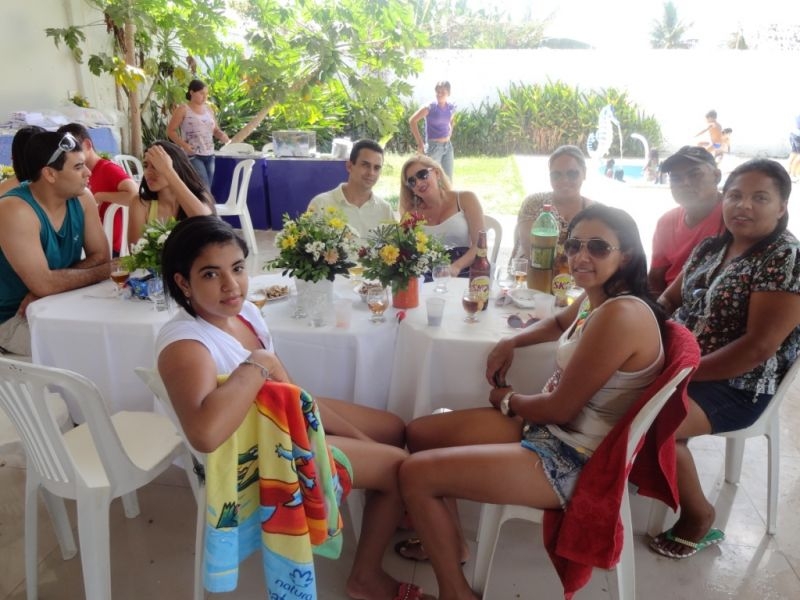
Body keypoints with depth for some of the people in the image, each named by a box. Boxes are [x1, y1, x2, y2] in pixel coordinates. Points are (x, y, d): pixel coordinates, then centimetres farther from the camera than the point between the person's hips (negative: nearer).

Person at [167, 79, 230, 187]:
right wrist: (184, 144, -17)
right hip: (193, 156, -6)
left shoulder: (208, 109, 14)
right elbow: (170, 130, -3)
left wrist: (223, 136, -5)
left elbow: (216, 130, 18)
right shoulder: (183, 110, -2)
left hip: (209, 155, 6)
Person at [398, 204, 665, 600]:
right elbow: (558, 324, 30)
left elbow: (560, 407, -22)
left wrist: (507, 399, -2)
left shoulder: (621, 314, -25)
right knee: (417, 434, 12)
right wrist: (509, 343, 12)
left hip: (573, 461, -10)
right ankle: (444, 537, 31)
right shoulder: (597, 299, 5)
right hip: (548, 429, 10)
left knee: (415, 473, -15)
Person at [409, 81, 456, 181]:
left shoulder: (451, 108, 5)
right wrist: (420, 143, -10)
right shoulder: (430, 107, -11)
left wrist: (449, 134, 13)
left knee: (448, 180, 8)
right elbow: (412, 121, -10)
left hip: (448, 146, 6)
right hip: (434, 146, -5)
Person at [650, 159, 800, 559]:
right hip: (681, 365, 8)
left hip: (738, 387, -8)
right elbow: (670, 300, 13)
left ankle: (699, 516, -2)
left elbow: (759, 346, -23)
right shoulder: (710, 247, 7)